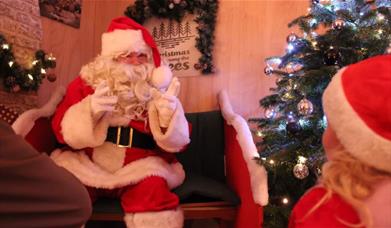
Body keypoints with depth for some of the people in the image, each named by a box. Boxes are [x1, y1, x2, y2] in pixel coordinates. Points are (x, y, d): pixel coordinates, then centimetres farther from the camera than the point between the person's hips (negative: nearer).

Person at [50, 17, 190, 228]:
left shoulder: (156, 90, 3)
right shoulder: (86, 83, 6)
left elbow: (178, 142, 0)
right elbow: (62, 129, -2)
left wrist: (168, 117, -21)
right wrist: (89, 111, -21)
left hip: (140, 167, -1)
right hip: (86, 164, 2)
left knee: (152, 188, -29)